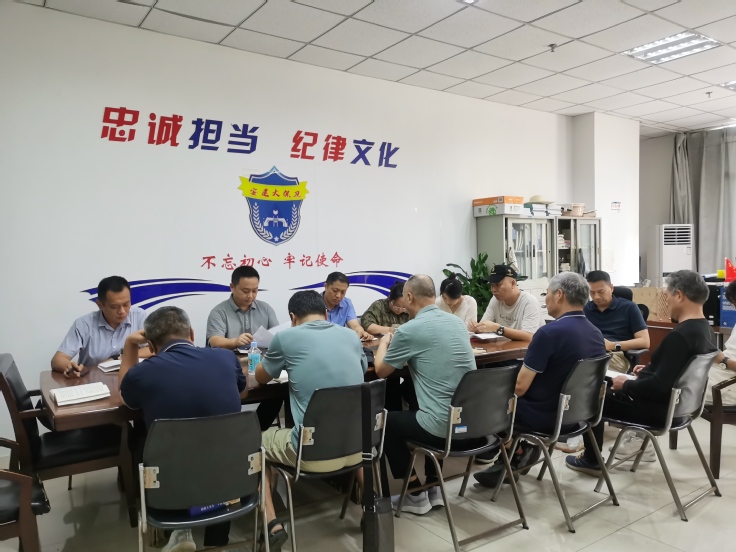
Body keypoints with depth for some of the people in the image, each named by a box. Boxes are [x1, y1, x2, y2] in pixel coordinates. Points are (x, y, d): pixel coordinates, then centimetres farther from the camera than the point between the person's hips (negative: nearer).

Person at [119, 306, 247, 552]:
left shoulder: (142, 373, -10)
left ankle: (180, 529, 22)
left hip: (173, 481, -2)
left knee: (138, 441, 25)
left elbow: (127, 395, 17)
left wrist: (130, 346, 15)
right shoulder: (226, 357, -5)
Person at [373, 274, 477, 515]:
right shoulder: (457, 322, 8)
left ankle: (415, 494, 25)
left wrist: (384, 344, 22)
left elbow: (381, 371, 3)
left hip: (443, 427, -7)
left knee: (387, 421, 20)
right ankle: (432, 488, 35)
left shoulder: (409, 330, -13)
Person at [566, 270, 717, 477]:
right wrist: (648, 369, 14)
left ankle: (591, 461, 19)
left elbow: (659, 386, -31)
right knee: (610, 388, 24)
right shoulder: (706, 330, 1)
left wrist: (626, 385, -16)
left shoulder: (679, 336, -29)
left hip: (661, 408, -9)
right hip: (677, 401, 10)